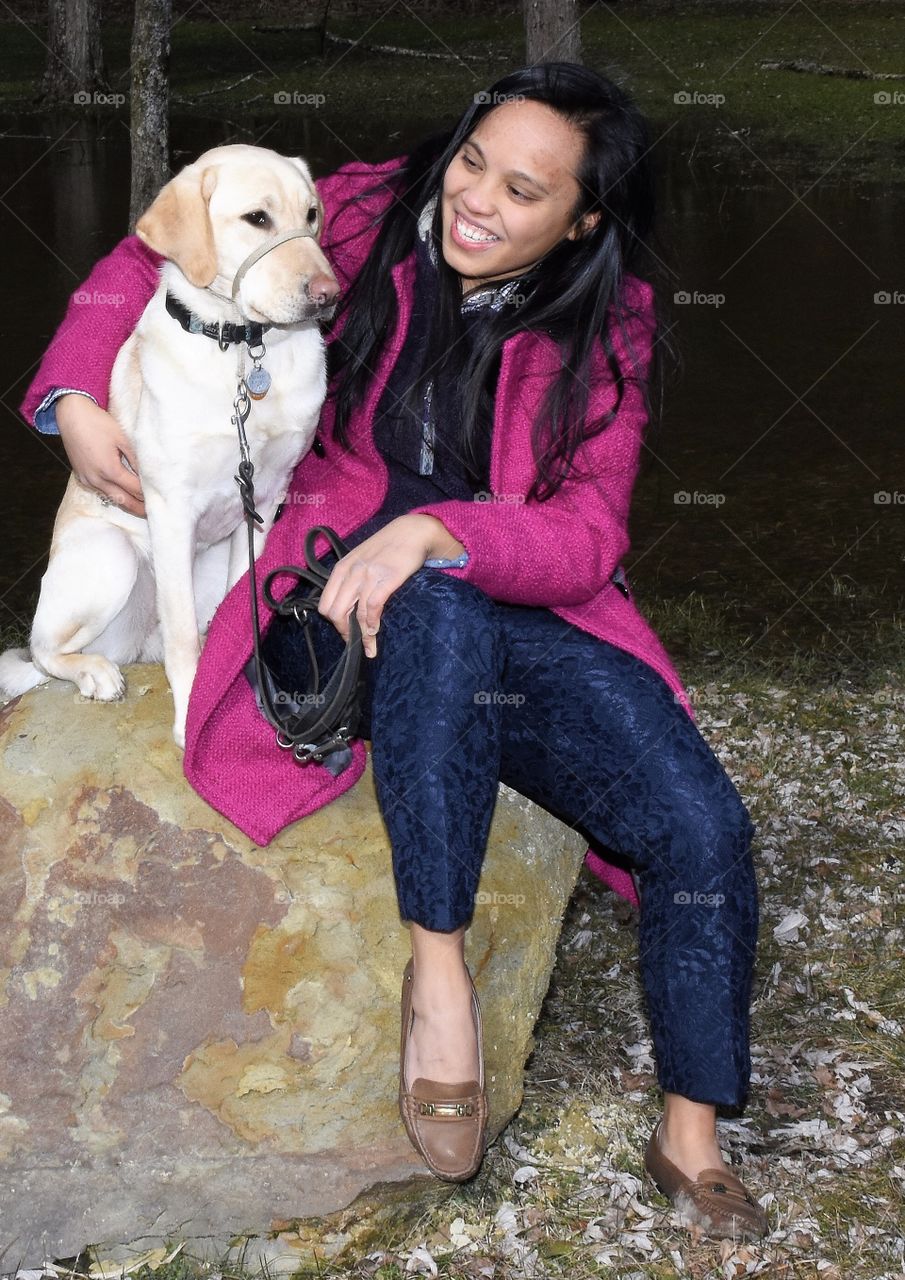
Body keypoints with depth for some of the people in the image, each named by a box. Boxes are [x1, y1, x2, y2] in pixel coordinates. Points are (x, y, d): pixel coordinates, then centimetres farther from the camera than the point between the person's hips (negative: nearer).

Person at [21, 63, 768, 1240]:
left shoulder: (604, 336, -2)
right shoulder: (360, 219, -3)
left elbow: (587, 538, -12)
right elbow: (153, 258, 10)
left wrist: (436, 533, -30)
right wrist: (73, 396, -5)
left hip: (527, 615, 2)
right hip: (333, 603, -2)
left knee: (704, 827, -18)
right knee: (440, 617, -41)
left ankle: (691, 1140, 1)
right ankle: (438, 964, -30)